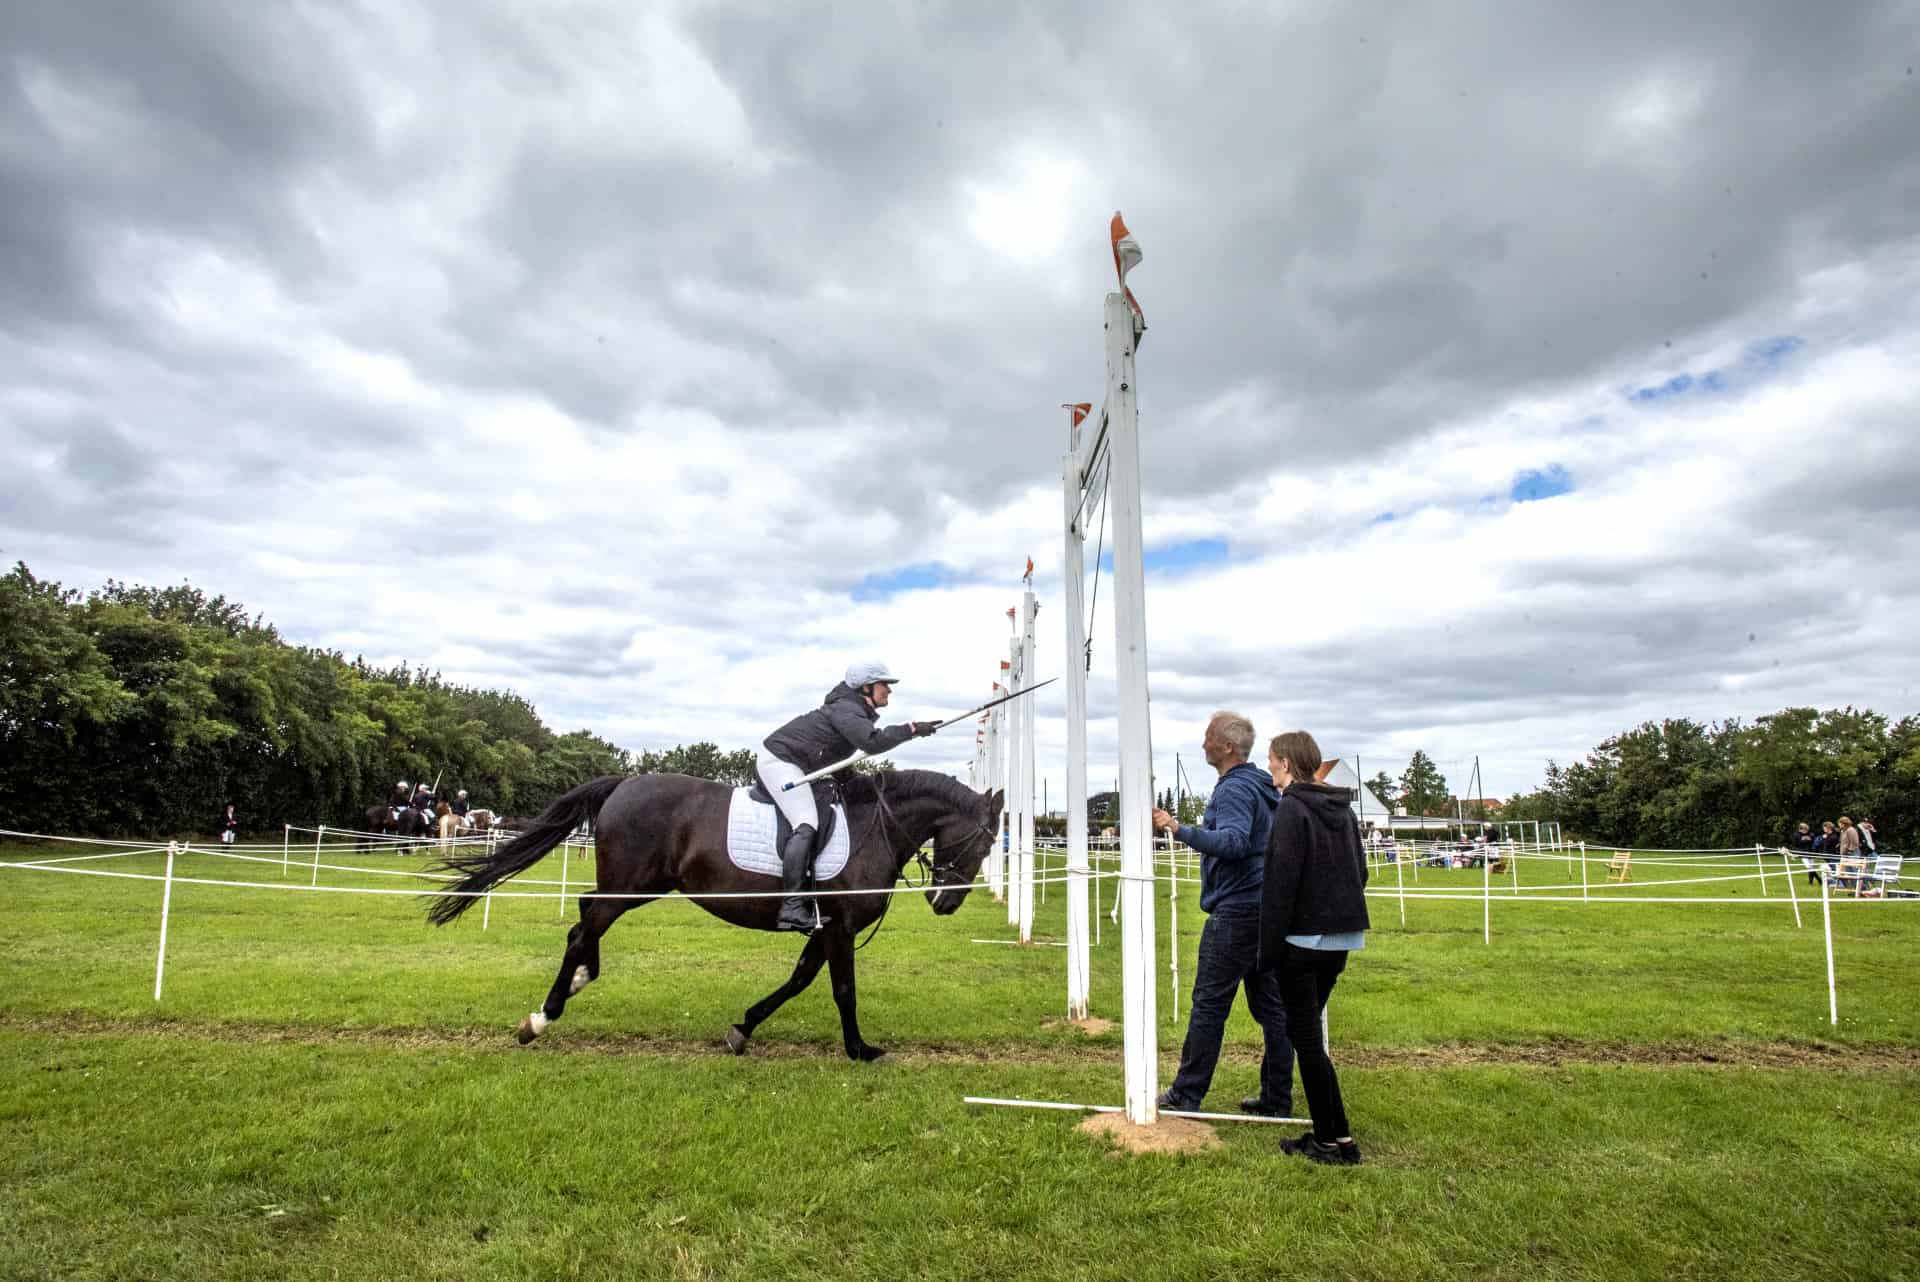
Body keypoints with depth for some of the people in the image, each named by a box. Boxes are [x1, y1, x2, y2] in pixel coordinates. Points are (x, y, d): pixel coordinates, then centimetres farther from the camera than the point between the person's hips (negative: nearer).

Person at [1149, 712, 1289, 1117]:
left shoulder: (1235, 789, -14)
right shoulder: (1265, 787, 16)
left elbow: (1233, 841, -30)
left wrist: (1181, 830, -39)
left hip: (1236, 910, -10)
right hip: (1266, 906, 10)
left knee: (1209, 1003, -3)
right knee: (1270, 1004, 10)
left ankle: (1186, 1094, 5)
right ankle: (1277, 1098, 16)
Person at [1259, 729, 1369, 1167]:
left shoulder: (1292, 808, -14)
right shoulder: (1342, 808, 11)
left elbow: (1280, 882, -17)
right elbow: (1359, 872, 17)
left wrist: (1269, 947, -13)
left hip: (1303, 938, -8)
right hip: (1342, 937, 8)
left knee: (1305, 1035, 2)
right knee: (1308, 1030, 18)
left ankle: (1335, 1139, 6)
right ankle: (1327, 1133, 20)